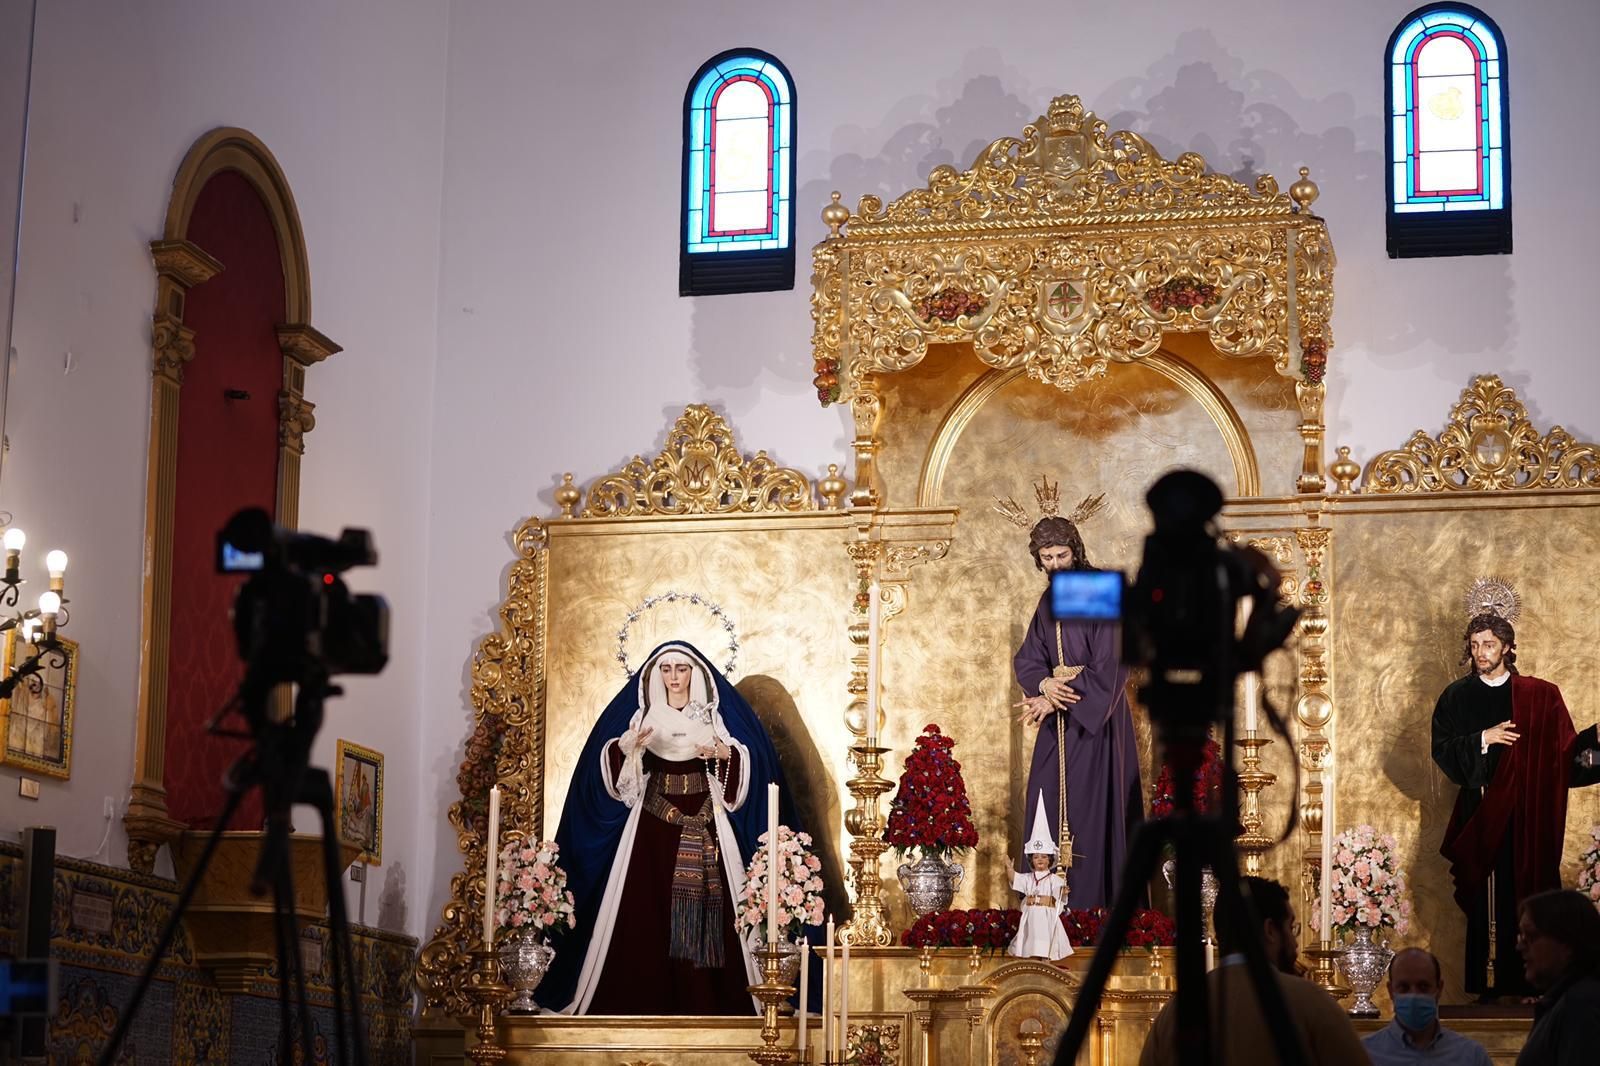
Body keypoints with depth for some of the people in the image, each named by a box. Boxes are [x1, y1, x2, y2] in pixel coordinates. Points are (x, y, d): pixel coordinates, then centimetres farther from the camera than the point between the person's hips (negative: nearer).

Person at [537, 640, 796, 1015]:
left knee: (703, 907, -7)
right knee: (647, 908, -5)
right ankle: (649, 998, -2)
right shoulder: (642, 713, 9)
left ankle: (704, 1003, -4)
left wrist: (726, 754, -20)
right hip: (653, 822, 1)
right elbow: (609, 765, 3)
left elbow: (752, 759, -1)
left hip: (705, 823, -1)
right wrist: (627, 747, -18)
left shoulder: (716, 713, 7)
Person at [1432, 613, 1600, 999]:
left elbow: (1566, 751, 2)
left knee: (1529, 893, -4)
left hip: (1528, 814, -1)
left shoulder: (1539, 696, 5)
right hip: (1479, 813, 1)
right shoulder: (1457, 696, 8)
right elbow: (1442, 749, 0)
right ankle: (1488, 983, 3)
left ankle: (1532, 980, 1)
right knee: (1487, 899, -2)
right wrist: (1483, 739, -11)